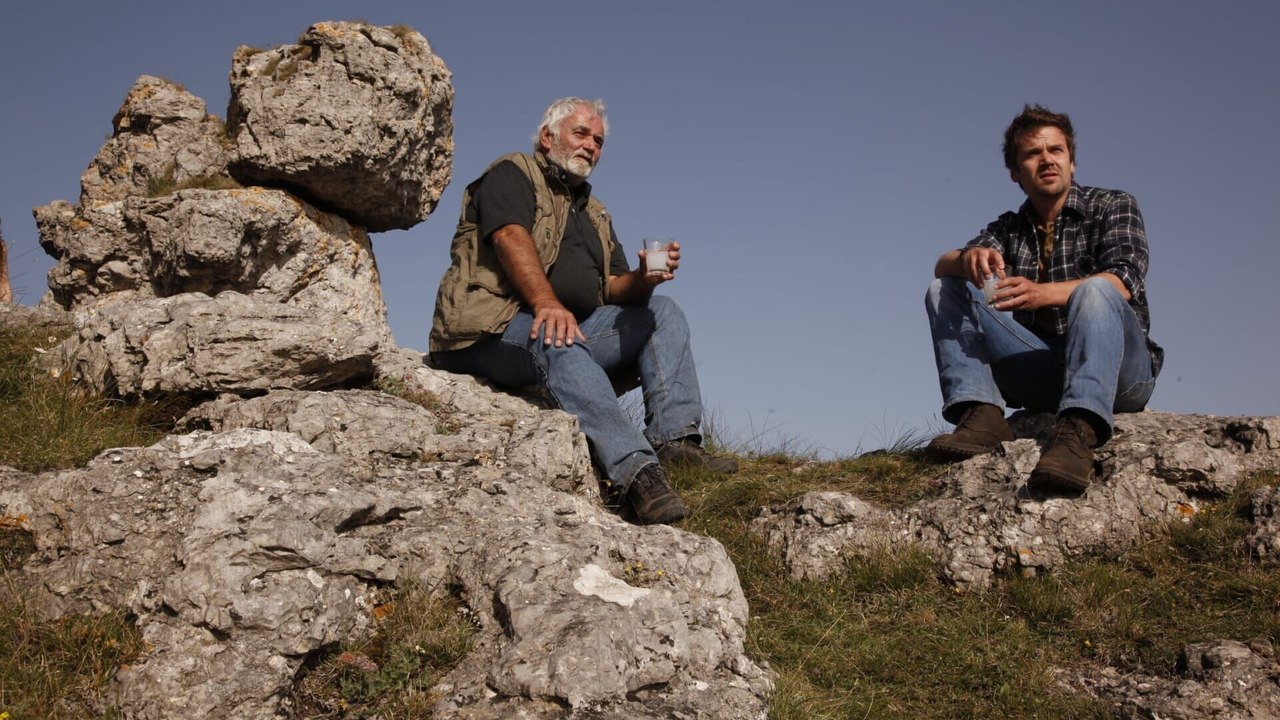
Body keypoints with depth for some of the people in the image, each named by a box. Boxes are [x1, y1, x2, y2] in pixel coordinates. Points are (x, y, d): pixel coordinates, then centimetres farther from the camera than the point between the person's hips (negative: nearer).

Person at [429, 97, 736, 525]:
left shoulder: (593, 214, 29)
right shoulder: (512, 175, 7)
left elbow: (614, 287, 16)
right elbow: (510, 238, -14)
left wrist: (644, 279, -9)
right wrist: (547, 303, -30)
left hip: (575, 330, 8)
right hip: (494, 330, -7)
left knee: (663, 311, -4)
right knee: (556, 342, -38)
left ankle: (673, 440, -21)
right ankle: (634, 471, -53)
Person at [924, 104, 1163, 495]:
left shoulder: (1114, 206, 5)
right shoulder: (1009, 229, 17)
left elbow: (1124, 281, -14)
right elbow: (942, 265, 0)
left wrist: (1044, 293, -31)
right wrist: (971, 257, -26)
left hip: (1119, 371, -4)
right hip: (1043, 376, 4)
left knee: (1094, 291, -34)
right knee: (944, 289, -5)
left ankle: (1077, 433, -54)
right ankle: (981, 415, -25)